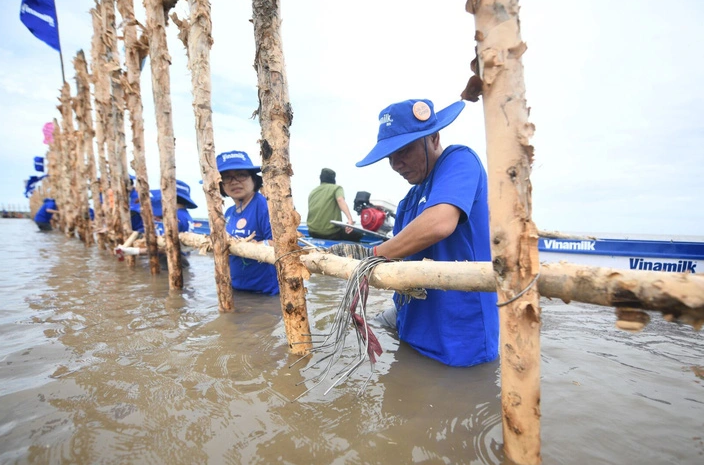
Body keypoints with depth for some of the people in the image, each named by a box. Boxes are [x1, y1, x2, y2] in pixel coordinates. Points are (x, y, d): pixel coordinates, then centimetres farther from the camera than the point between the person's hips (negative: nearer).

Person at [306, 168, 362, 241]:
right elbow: (340, 200, -18)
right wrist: (350, 219, -31)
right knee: (358, 235, 17)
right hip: (331, 232, -5)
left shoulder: (313, 191, 17)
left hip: (313, 232, 6)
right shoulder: (336, 188, 3)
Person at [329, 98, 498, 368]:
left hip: (459, 339, -8)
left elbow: (439, 224, -34)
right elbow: (399, 258, 9)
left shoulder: (459, 161, -14)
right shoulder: (411, 198, 11)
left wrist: (373, 254, -20)